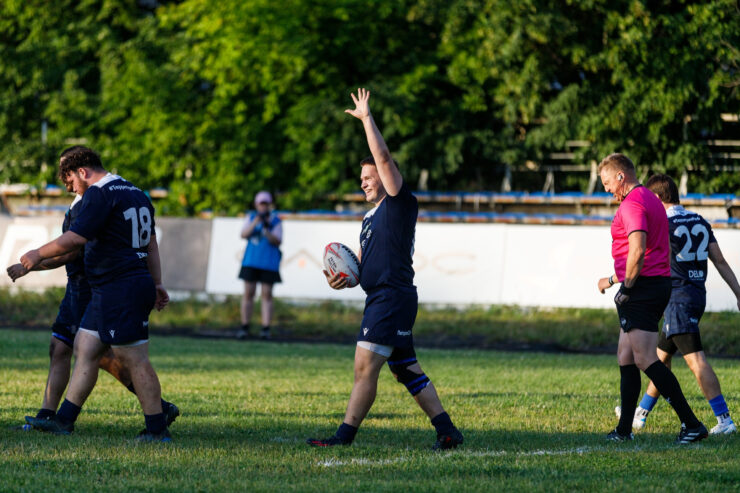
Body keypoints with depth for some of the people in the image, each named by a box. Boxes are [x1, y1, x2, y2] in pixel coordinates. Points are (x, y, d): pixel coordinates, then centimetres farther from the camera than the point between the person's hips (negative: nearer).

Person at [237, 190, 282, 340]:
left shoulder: (276, 221, 1)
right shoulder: (251, 218, 9)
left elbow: (277, 242, -7)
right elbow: (244, 235, -3)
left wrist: (266, 229, -23)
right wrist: (255, 223, -18)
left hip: (269, 264, -2)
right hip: (251, 262, 2)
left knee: (267, 295, -4)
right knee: (248, 294, 1)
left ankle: (266, 329, -5)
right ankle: (244, 328, 6)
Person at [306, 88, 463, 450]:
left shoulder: (399, 204, -4)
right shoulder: (369, 219, 22)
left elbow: (383, 157, -14)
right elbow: (364, 266, 28)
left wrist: (366, 117, -7)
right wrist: (343, 278, 7)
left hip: (393, 296, -10)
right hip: (379, 297, 10)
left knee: (365, 365, -13)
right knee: (407, 371, 9)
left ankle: (345, 435, -15)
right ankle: (447, 431, 11)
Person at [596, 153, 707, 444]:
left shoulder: (632, 204, -13)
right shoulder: (651, 200, 20)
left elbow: (638, 250, -25)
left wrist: (626, 287, -16)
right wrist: (614, 279, 32)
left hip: (642, 289, -11)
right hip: (659, 283, 11)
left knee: (645, 360, -12)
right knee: (625, 358, 12)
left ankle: (692, 424, -15)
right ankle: (624, 430, 12)